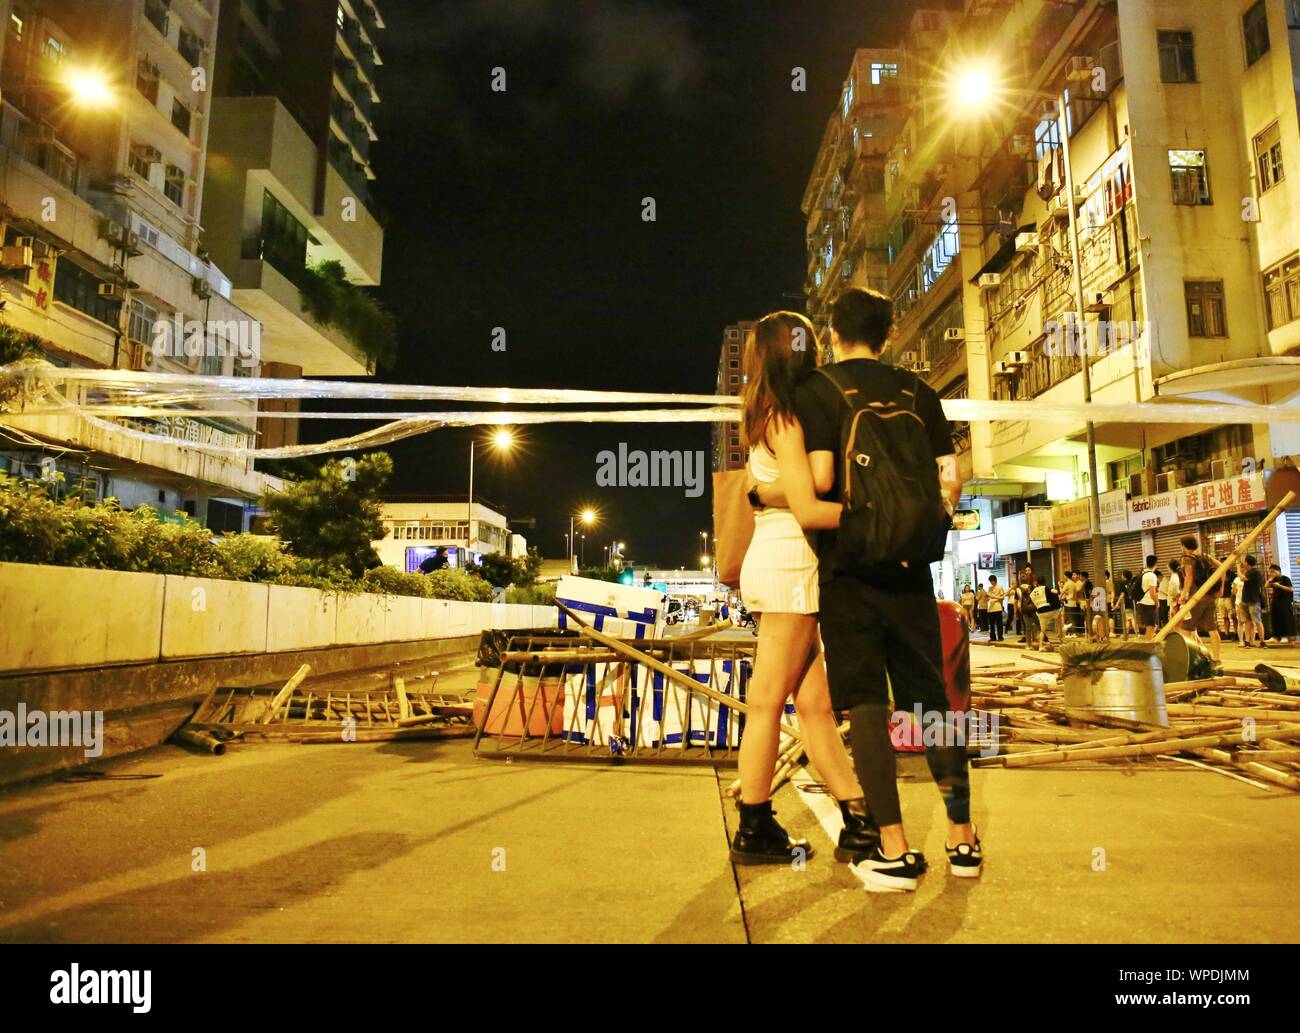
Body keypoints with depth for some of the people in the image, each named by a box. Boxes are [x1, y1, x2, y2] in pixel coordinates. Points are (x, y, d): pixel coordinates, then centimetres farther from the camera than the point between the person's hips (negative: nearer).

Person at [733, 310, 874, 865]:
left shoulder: (773, 418, 18)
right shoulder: (785, 418, -9)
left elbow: (817, 482, 8)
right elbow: (808, 507, -17)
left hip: (782, 564, 9)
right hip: (789, 562, -9)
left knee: (815, 701, 10)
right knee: (769, 701, -1)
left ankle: (859, 820, 17)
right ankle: (754, 831, 11)